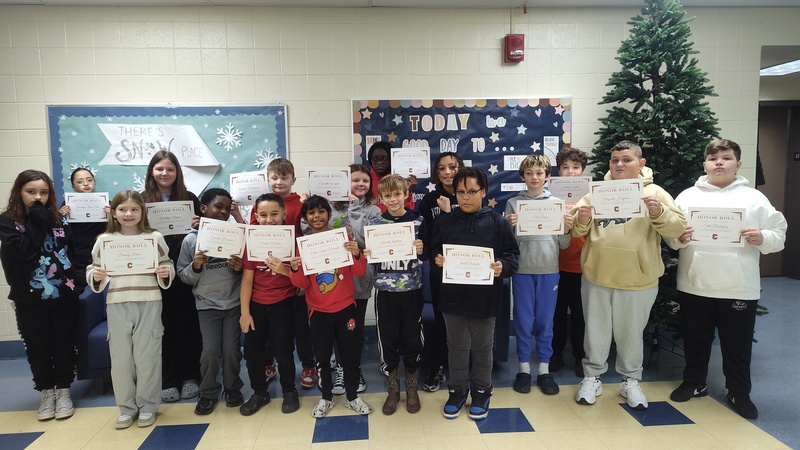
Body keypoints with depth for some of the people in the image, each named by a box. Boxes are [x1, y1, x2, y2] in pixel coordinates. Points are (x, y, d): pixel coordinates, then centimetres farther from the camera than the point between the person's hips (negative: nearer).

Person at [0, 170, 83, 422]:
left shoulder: (58, 219, 5)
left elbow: (72, 250, 6)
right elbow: (21, 250, -20)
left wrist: (77, 282, -3)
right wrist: (37, 222, -18)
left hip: (64, 295, 2)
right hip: (30, 299, -2)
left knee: (64, 345, 9)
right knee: (38, 348, 10)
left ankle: (63, 391, 24)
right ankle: (46, 392, 27)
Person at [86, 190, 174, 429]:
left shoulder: (155, 238, 2)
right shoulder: (104, 240, 5)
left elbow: (168, 265, 8)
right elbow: (93, 269, 10)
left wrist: (166, 272, -13)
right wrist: (95, 276, -11)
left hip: (149, 304, -1)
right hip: (117, 305, 2)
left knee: (147, 356, 6)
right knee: (120, 357, 9)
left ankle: (147, 405, 21)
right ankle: (127, 407, 24)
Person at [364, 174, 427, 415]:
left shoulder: (418, 221, -1)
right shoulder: (375, 224, 2)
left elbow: (426, 255, 3)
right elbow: (371, 257, 7)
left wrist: (421, 250, -18)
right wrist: (366, 255, -14)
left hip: (412, 290, -1)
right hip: (385, 291, 1)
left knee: (412, 340, 8)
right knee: (387, 341, 7)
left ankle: (412, 388, 27)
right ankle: (393, 390, 25)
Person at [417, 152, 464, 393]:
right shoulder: (429, 200, 3)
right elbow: (426, 238, -1)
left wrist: (449, 212, -17)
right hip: (440, 268, 1)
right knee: (440, 318, 7)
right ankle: (437, 369, 22)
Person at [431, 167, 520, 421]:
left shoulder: (497, 222, -4)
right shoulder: (445, 222, 2)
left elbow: (513, 255, -2)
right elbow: (433, 251, 9)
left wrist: (503, 266, -21)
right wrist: (437, 260, -12)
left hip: (485, 298, -1)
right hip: (453, 297, 2)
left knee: (482, 348, 15)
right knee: (457, 347, 14)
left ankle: (481, 392, 33)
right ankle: (458, 391, 32)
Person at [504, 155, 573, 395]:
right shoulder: (513, 203, 2)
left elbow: (563, 245, 7)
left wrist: (567, 230, -12)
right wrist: (510, 227, -18)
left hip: (549, 270, 1)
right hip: (522, 270, -1)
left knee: (545, 321, 10)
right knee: (523, 320, 7)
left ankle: (544, 369, 23)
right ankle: (524, 368, 21)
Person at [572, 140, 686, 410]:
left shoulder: (654, 193, 1)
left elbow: (677, 228, -5)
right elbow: (577, 231, 4)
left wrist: (658, 213, -22)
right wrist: (581, 220, -18)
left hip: (637, 279, -1)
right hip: (596, 276, 2)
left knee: (631, 333, 13)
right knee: (596, 330, 12)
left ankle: (631, 381, 31)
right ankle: (592, 378, 28)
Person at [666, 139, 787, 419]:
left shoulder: (754, 198, 3)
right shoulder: (688, 196, 4)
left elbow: (779, 236, 2)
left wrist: (762, 238, -18)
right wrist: (678, 238, -18)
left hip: (739, 288, 0)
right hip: (694, 285, 1)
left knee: (738, 344, 11)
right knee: (695, 340, 15)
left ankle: (739, 393, 29)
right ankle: (694, 383, 33)